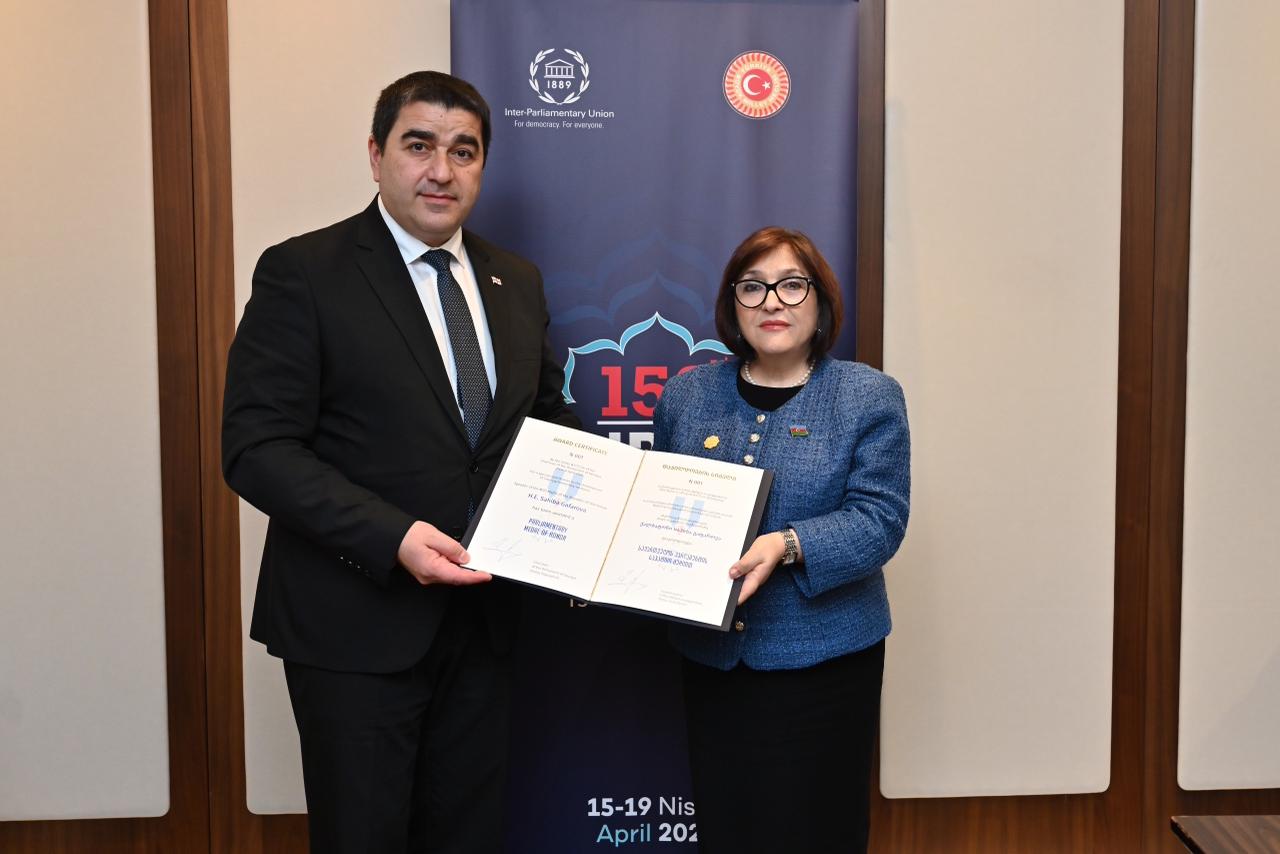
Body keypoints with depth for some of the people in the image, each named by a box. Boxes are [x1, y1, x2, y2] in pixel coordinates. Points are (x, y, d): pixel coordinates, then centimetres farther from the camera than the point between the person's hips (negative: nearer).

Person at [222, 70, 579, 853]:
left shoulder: (517, 283, 8)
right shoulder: (303, 274, -10)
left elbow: (544, 412, 17)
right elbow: (257, 447, -15)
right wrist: (393, 537, -25)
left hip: (480, 616, 6)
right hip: (358, 624, -5)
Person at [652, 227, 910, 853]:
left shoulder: (869, 397, -4)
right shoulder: (687, 395, 6)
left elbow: (879, 520, -12)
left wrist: (789, 546, -27)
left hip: (823, 659, -3)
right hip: (711, 656, 3)